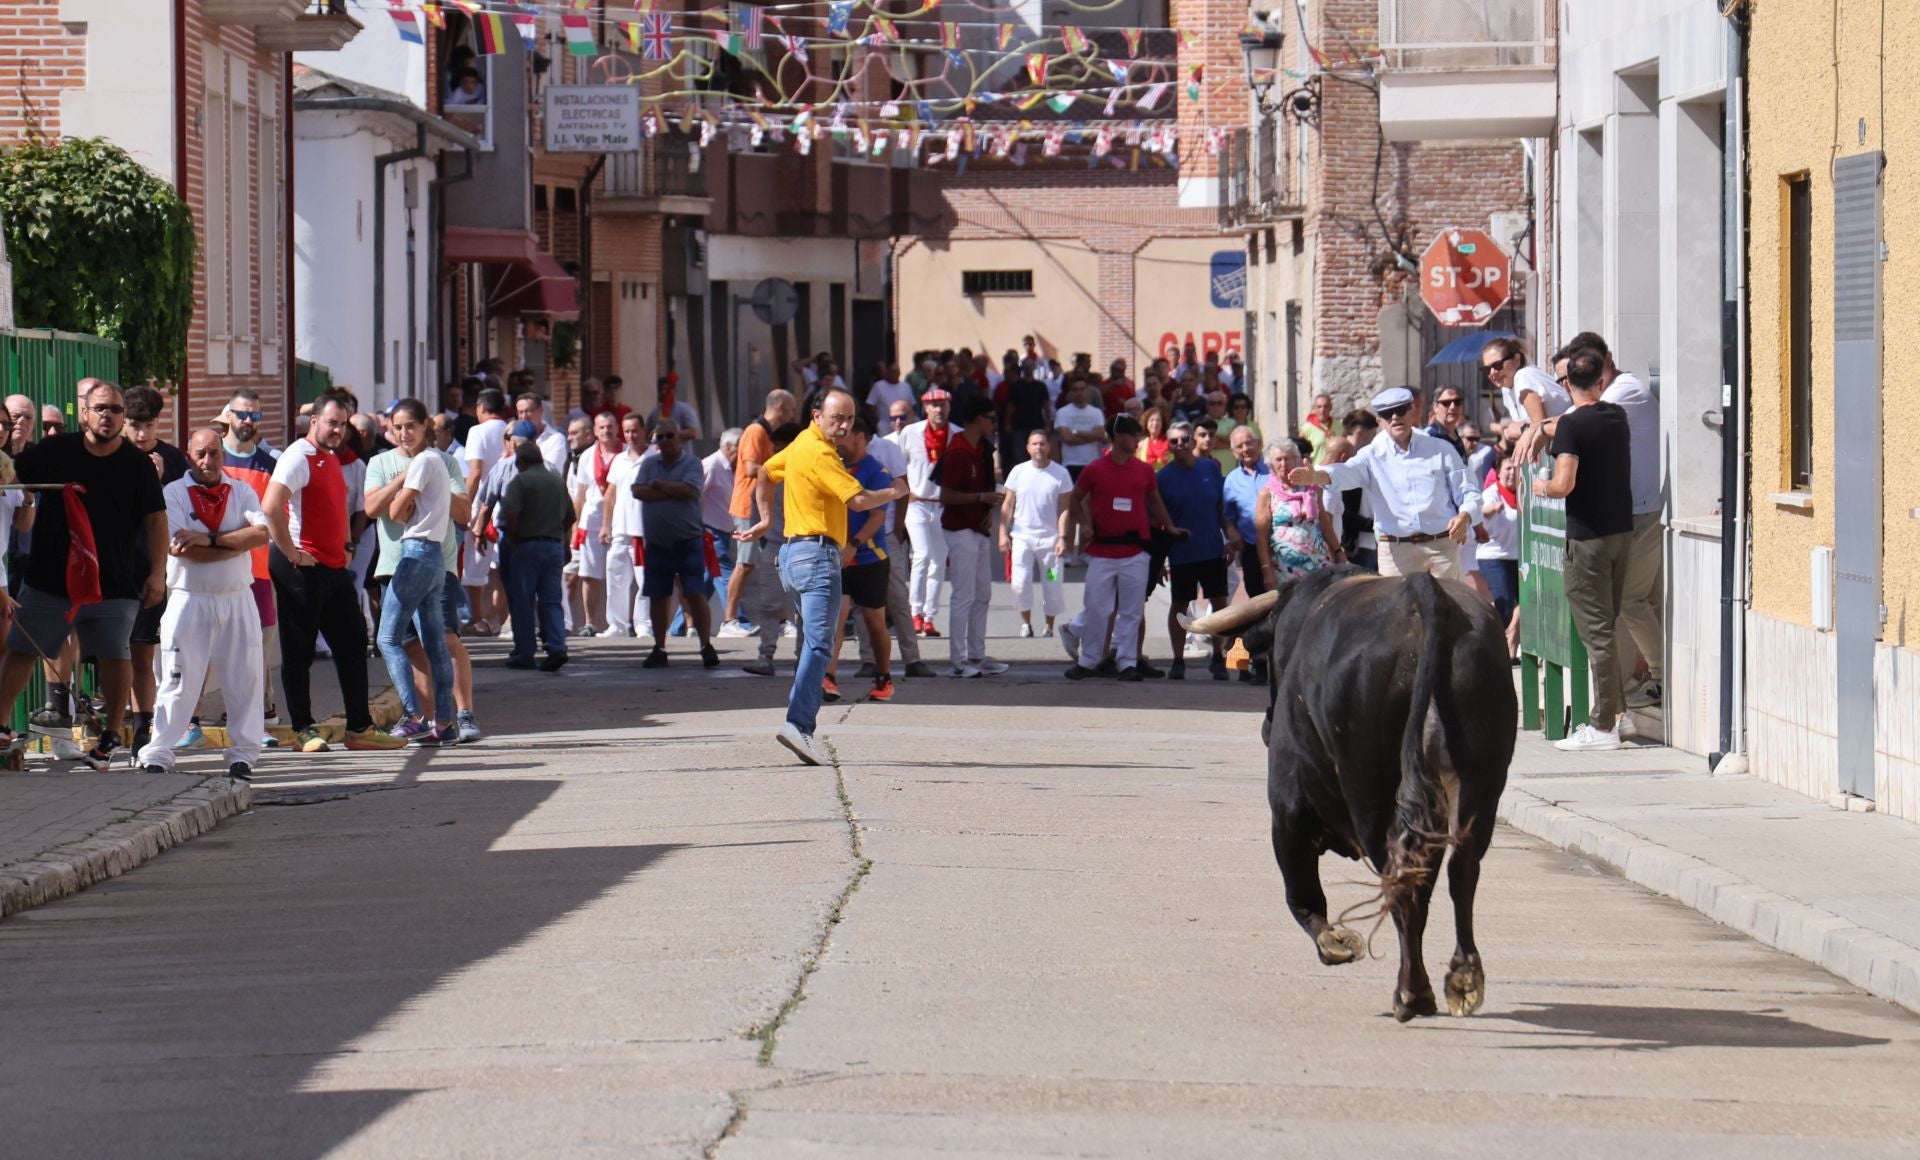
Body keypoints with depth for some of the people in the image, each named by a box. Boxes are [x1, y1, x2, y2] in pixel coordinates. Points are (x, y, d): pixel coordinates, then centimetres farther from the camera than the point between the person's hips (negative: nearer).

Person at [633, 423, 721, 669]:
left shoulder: (692, 463, -2)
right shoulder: (649, 463, 9)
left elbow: (688, 490, -19)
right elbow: (638, 491, -6)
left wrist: (657, 485, -8)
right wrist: (672, 491, -12)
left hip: (688, 540, -4)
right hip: (657, 542, 4)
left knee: (696, 593, -8)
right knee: (657, 596, 7)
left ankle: (706, 646, -7)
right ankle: (659, 649, 15)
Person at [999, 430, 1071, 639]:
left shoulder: (1060, 474, -1)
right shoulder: (1018, 472, 3)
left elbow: (1064, 509, -2)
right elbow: (1008, 505, 8)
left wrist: (1062, 537, -9)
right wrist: (1003, 533, 1)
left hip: (1049, 537, -1)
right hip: (1022, 536, 1)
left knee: (1053, 585, 1)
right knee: (1020, 582, -8)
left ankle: (1049, 626, 14)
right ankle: (1026, 622, 9)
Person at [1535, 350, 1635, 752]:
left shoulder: (1571, 425, -14)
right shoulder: (1618, 416, 8)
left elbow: (1564, 485, -22)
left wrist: (1542, 488, 0)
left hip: (1588, 537, -7)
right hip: (1622, 531, 7)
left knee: (1596, 631, -5)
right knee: (1610, 625, 18)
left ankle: (1604, 727, -5)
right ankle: (1616, 709, 20)